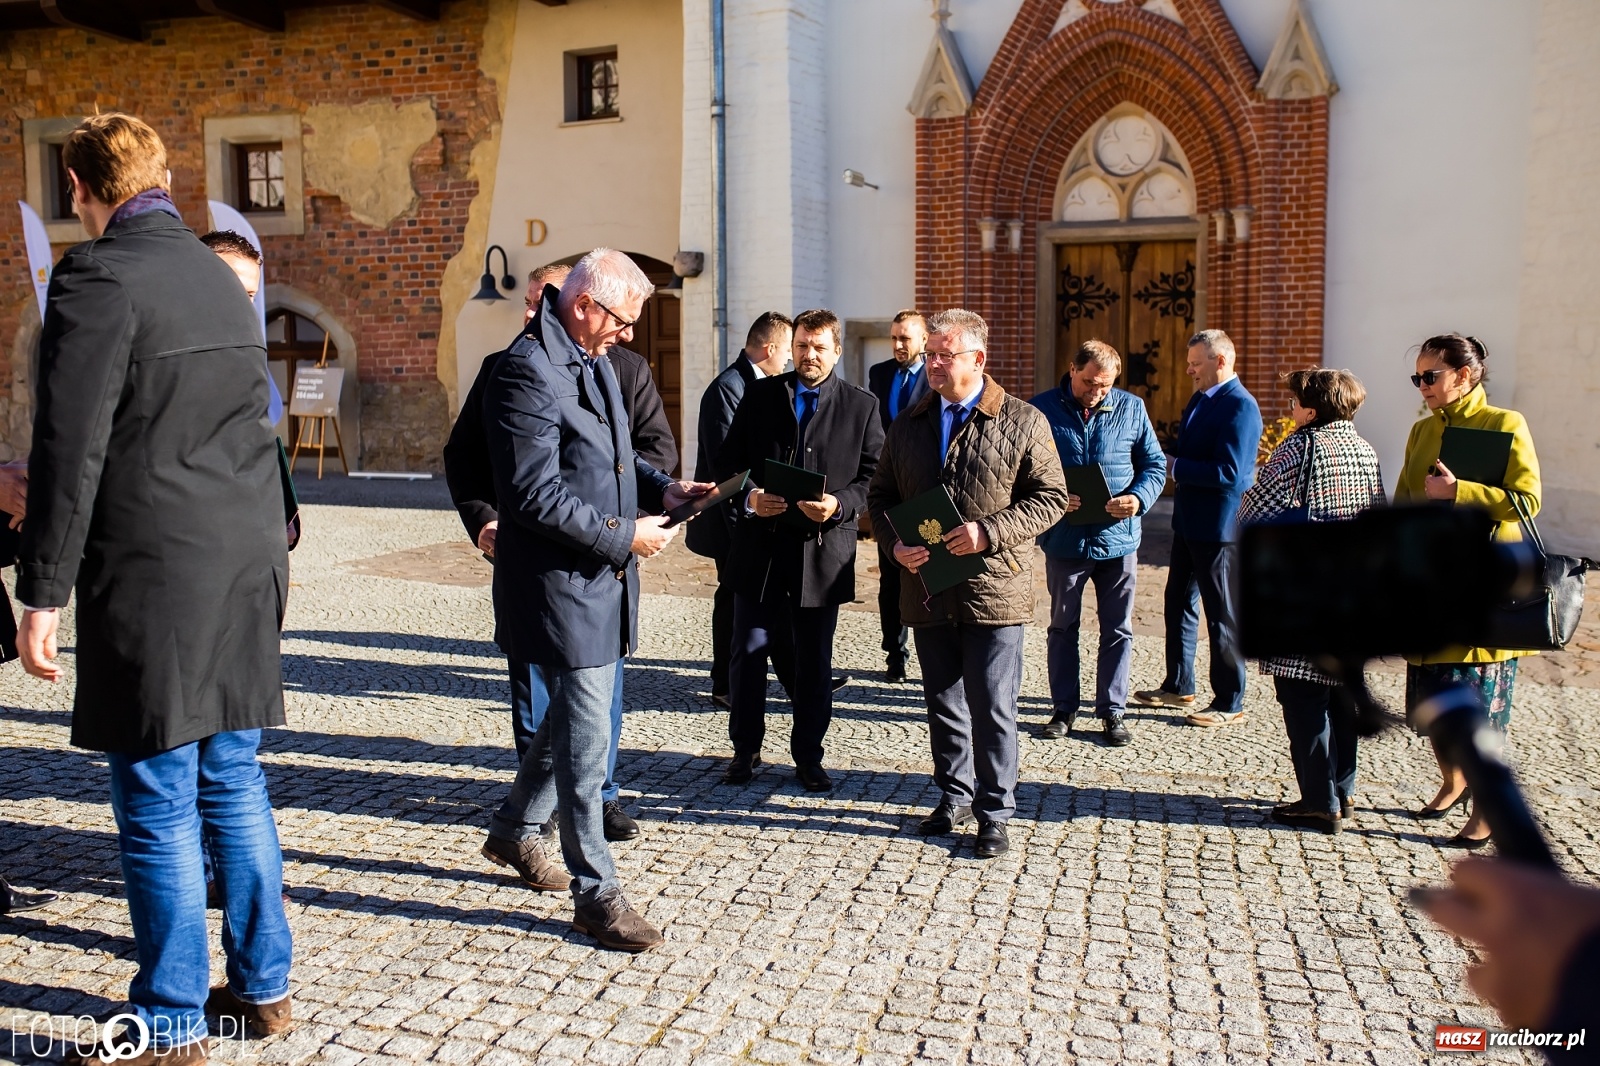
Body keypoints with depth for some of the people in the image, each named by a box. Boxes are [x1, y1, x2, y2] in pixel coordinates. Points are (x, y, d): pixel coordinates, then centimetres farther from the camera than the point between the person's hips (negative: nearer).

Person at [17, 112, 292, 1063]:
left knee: (158, 805, 2)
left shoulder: (97, 276, -9)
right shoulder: (220, 275, 13)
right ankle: (264, 986, 25)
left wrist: (44, 592, -9)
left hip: (151, 574, -7)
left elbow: (71, 448, -13)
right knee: (234, 783, 15)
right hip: (246, 565, 7)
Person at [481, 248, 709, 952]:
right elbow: (536, 496, -23)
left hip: (601, 577, 10)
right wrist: (624, 536, -19)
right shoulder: (526, 372, -19)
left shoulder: (594, 360, 11)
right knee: (586, 735, -3)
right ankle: (596, 893, 10)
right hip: (560, 582, -10)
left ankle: (515, 829, 41)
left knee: (574, 717, 21)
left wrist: (663, 489, 3)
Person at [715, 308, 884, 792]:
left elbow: (873, 476, 1)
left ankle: (808, 756, 21)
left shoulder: (861, 405, 5)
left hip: (824, 549, -1)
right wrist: (747, 498, -13)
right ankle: (745, 749, 22)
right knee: (749, 652, 6)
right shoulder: (760, 395, 8)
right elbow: (729, 462, 7)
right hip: (760, 547, 1)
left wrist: (839, 505, -17)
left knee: (815, 660, 8)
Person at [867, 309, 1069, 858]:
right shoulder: (908, 424, 10)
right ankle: (955, 797, 31)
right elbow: (880, 495, 15)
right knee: (943, 704, 15)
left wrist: (989, 532, -18)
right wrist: (896, 540, -6)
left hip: (993, 590, -4)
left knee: (992, 708, 0)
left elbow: (1051, 497, -5)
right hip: (928, 590, 4)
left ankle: (995, 813, 14)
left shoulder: (1023, 422, -3)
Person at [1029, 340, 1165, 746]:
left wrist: (1138, 498, -12)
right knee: (1063, 626, 11)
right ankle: (1063, 708, 23)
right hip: (1064, 540, -1)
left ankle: (1113, 711, 19)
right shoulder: (1042, 409, -3)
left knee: (1118, 630, 7)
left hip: (1118, 538, 1)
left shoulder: (1131, 408, 2)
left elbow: (1154, 465, 7)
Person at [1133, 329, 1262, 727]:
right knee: (1178, 603, 18)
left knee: (1221, 615, 1)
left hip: (1219, 528, -9)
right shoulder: (1199, 399, 11)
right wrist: (1168, 461, -2)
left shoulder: (1240, 406, -18)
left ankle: (1229, 704, 14)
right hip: (1189, 523, 9)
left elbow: (1229, 474, -26)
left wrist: (1175, 467, -19)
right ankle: (1178, 687, 32)